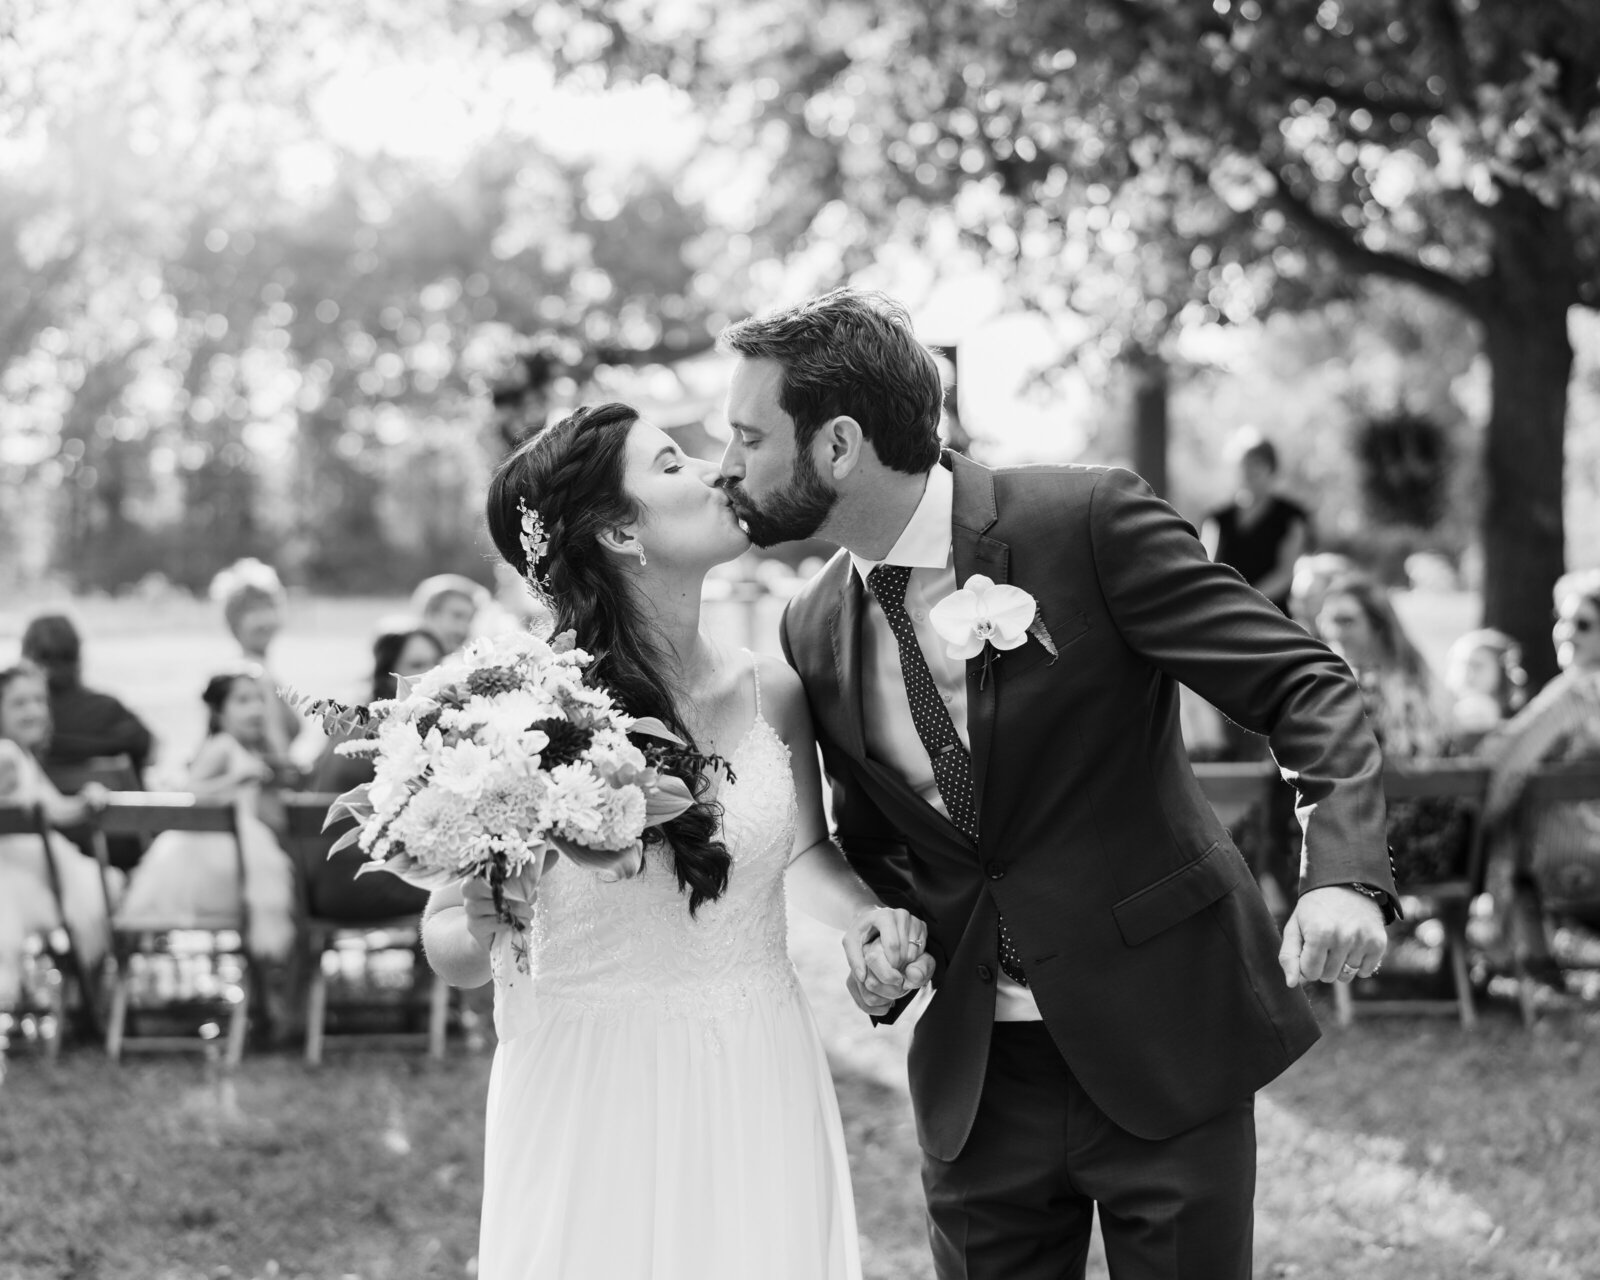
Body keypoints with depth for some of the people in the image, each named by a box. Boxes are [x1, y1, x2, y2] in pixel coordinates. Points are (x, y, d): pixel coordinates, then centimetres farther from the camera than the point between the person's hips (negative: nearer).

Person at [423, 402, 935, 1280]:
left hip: (758, 1098, 4)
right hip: (590, 1104, -3)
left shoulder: (770, 692, 0)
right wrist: (482, 935, -25)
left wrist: (866, 913, 0)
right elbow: (445, 938, -3)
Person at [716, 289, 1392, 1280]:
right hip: (973, 1076, 4)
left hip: (1164, 1048, -4)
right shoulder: (813, 632, 4)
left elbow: (1308, 687, -14)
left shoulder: (1087, 520, -14)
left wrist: (1344, 872, -30)